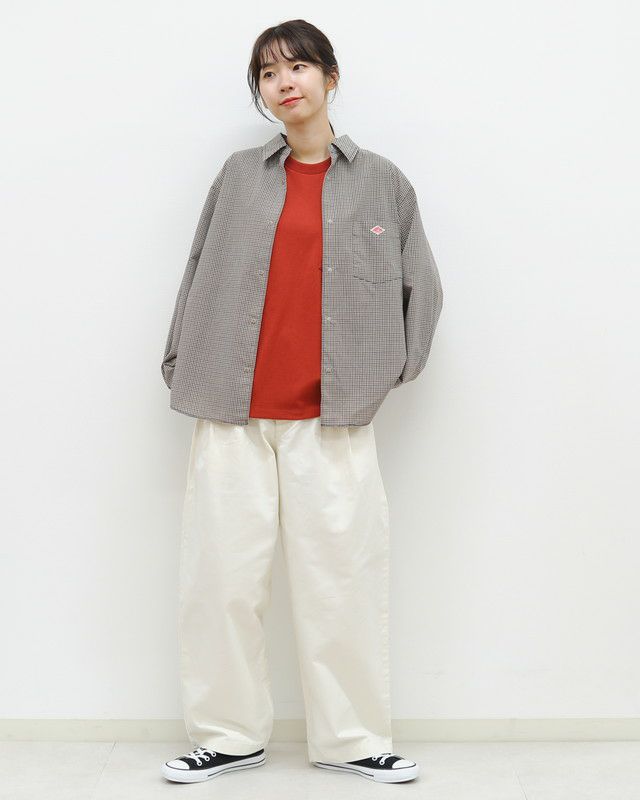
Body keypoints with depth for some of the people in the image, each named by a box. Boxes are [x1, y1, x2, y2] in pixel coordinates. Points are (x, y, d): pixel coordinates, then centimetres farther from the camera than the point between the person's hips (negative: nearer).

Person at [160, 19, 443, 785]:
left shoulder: (381, 181, 8)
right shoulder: (240, 175, 10)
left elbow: (421, 286, 14)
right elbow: (199, 274, 12)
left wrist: (387, 371, 7)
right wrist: (182, 368, 7)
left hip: (333, 417, -1)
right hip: (234, 413, 1)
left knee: (342, 577, 0)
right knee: (220, 575, 2)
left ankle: (354, 739, 14)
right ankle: (229, 734, 16)